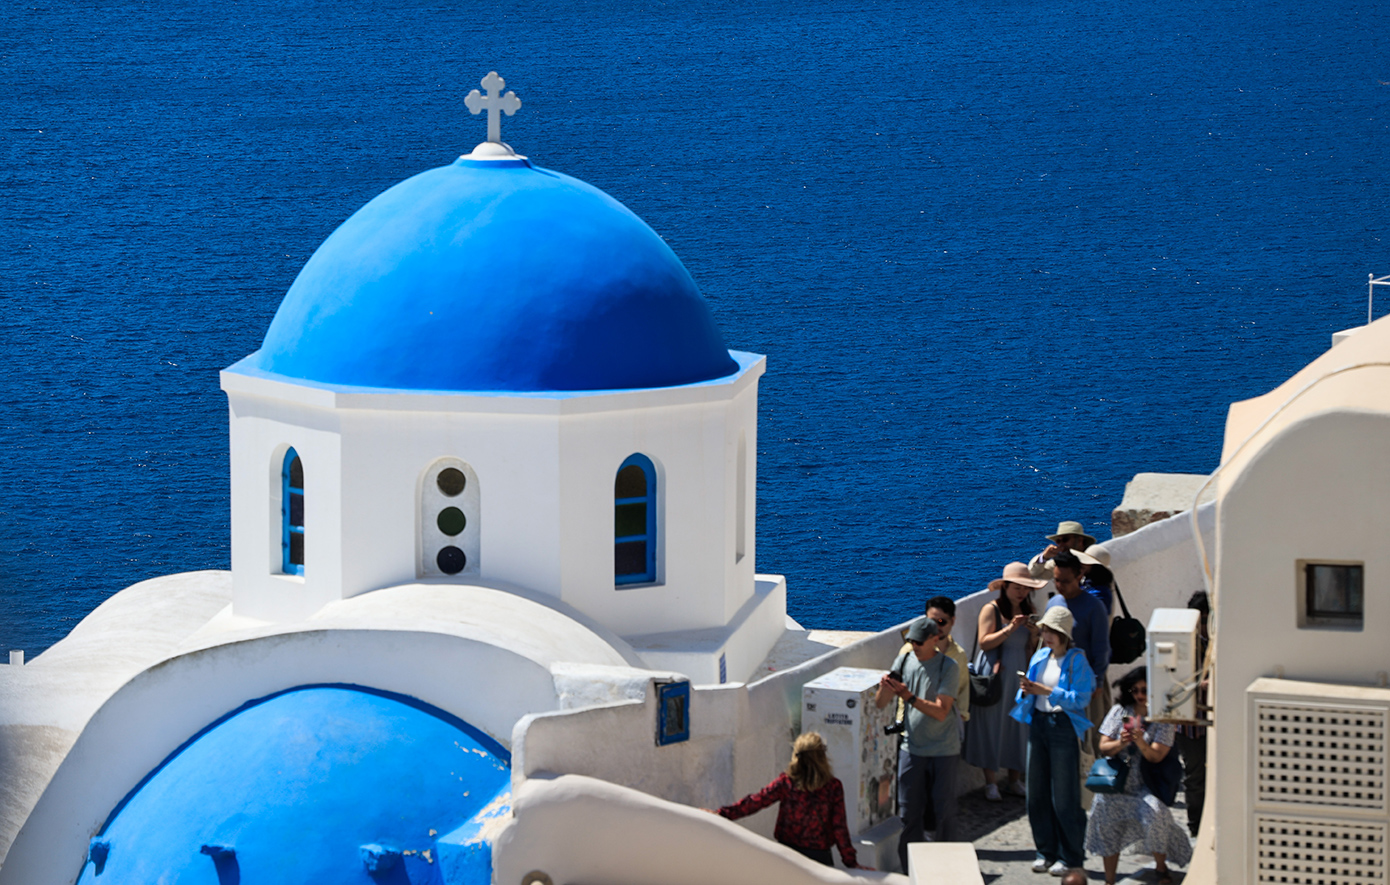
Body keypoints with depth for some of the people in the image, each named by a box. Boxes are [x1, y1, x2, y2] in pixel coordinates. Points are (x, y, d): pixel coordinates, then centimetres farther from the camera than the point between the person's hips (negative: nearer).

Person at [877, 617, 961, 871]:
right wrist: (885, 687, -17)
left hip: (943, 750, -3)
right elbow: (879, 705, 5)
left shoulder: (947, 667, -9)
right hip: (912, 748, 3)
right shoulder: (903, 661, 3)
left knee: (943, 811, 2)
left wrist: (908, 696, -25)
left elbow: (941, 712, -17)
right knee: (908, 812, 3)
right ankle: (910, 867, 12)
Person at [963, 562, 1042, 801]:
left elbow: (1030, 649, 13)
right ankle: (991, 783, 3)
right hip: (996, 674, -5)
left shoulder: (1027, 611, 10)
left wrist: (1034, 633, -7)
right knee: (992, 726, -2)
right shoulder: (992, 609, -7)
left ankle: (1014, 781, 14)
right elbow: (984, 642, -15)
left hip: (1019, 673, 5)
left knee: (1019, 725, 6)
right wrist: (1010, 629, -22)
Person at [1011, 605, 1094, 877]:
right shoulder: (1040, 657, 12)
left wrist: (1046, 691, -20)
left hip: (1064, 726, -6)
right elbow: (1029, 699, 16)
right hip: (1039, 723, 6)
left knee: (1065, 797, -4)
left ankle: (1070, 857, 5)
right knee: (1038, 793, 7)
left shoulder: (1077, 661, -7)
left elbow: (1080, 699, -16)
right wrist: (1026, 692, -7)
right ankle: (1046, 852, 18)